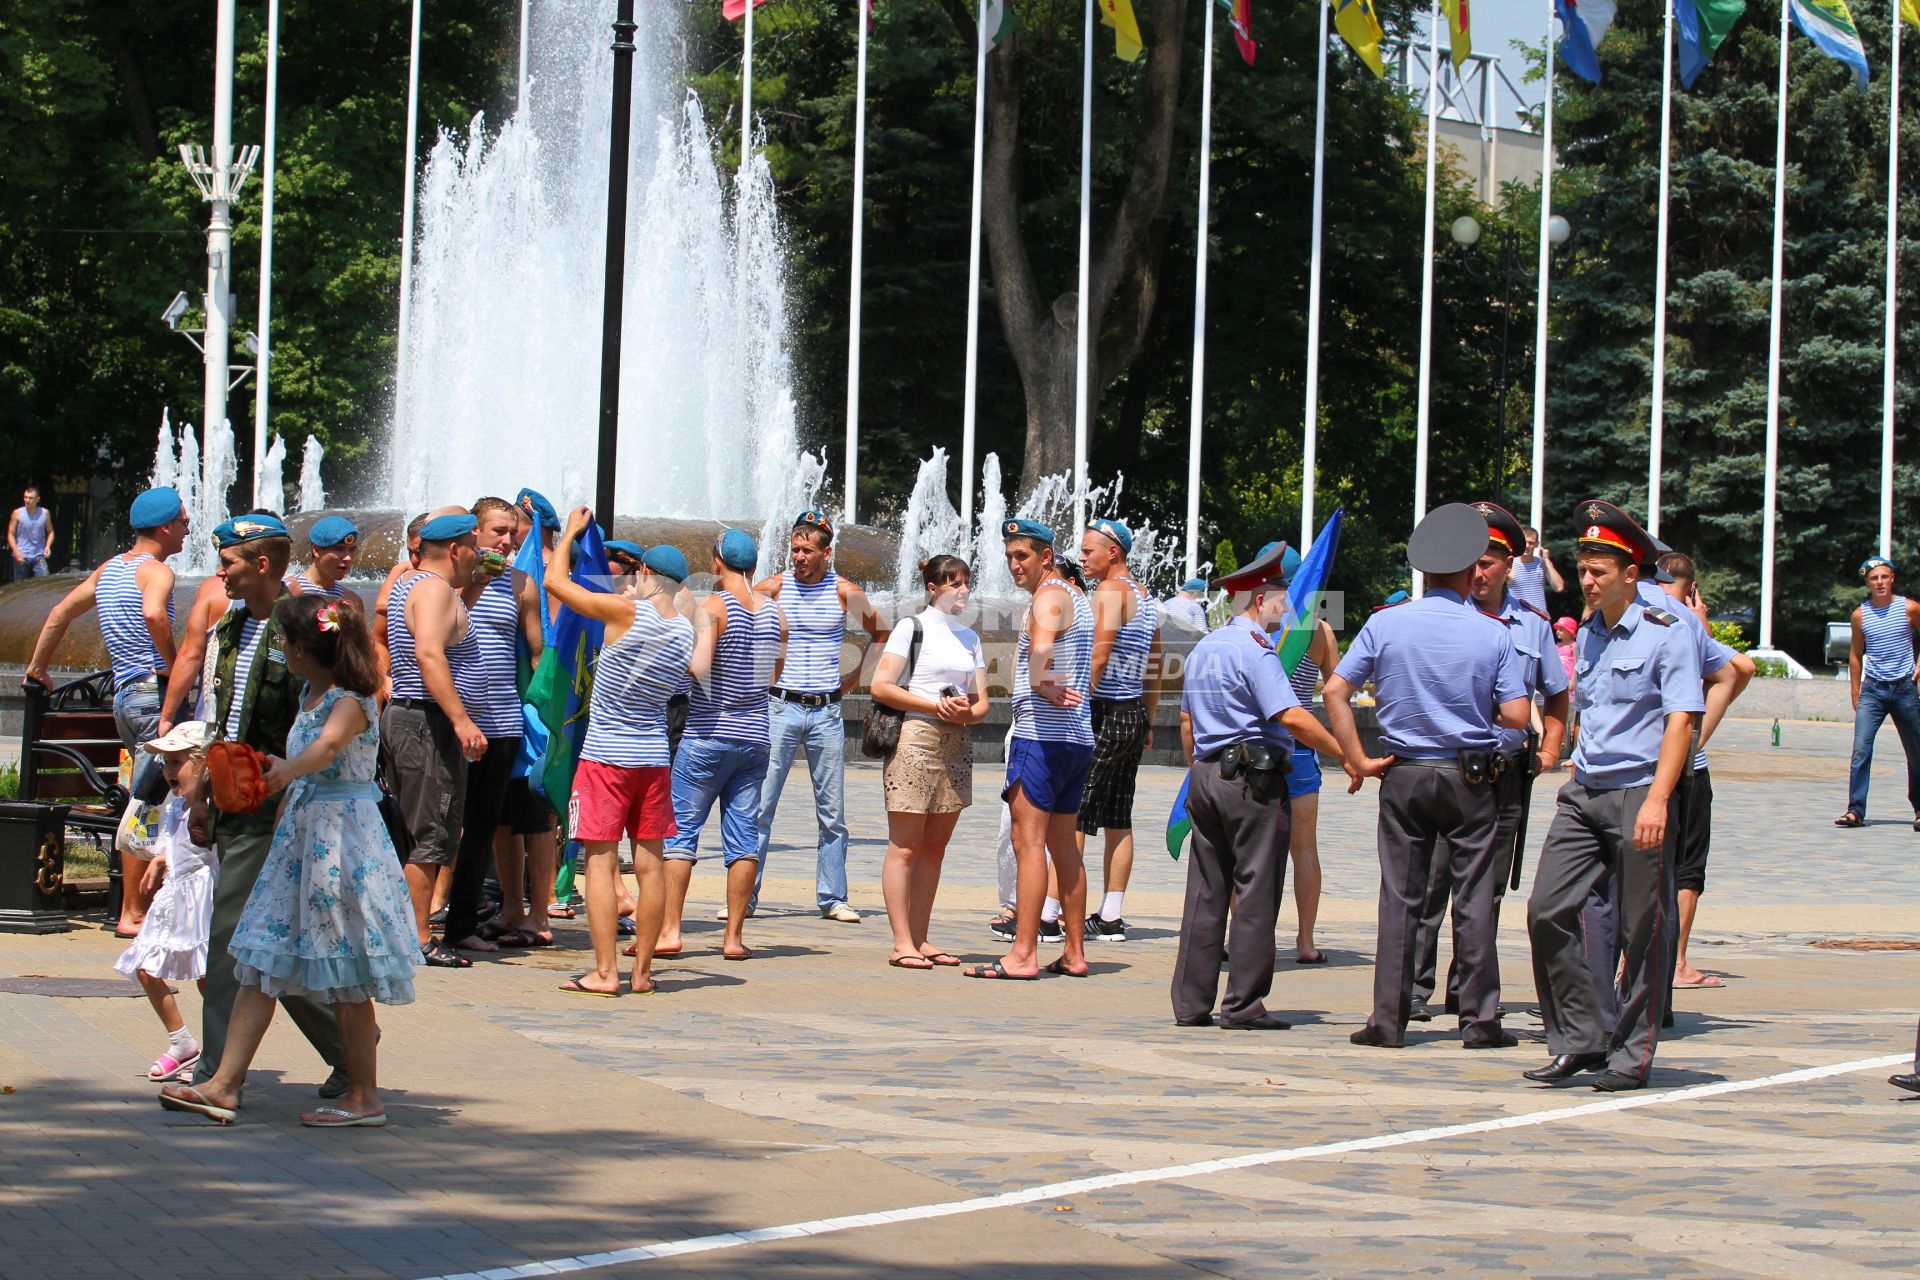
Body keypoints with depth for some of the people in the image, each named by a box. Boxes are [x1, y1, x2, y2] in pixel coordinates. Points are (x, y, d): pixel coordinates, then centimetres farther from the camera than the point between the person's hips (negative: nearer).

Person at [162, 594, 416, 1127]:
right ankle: (225, 1084, 5)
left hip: (343, 837, -9)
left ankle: (365, 1098, 6)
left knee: (345, 977, -2)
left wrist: (287, 770, -52)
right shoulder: (310, 695, 12)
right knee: (261, 961, 4)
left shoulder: (350, 701, -16)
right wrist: (280, 819, 22)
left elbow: (328, 747, -37)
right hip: (299, 835, 9)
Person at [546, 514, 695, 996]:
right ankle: (642, 970, 12)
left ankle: (605, 972, -6)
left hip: (605, 756, -5)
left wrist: (571, 532, 10)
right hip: (655, 757, 5)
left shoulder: (624, 611, -14)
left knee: (601, 862, -3)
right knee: (649, 864, 7)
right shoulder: (685, 632, 2)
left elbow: (555, 581, -8)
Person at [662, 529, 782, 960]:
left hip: (709, 735, -5)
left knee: (679, 829, 1)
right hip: (756, 737, 5)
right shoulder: (774, 611, 7)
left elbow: (698, 666, -23)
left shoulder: (711, 607, -11)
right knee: (744, 837, 5)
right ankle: (734, 936, 5)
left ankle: (669, 930, -4)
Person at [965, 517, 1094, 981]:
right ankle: (1074, 953, 16)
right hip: (1078, 736, 10)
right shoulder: (1077, 598, 21)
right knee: (1063, 845, 14)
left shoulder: (1048, 596, -10)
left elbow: (1041, 647, -32)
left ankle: (1023, 954, -14)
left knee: (1028, 840, -11)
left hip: (1041, 734, -10)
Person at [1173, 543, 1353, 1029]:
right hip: (1253, 780, -8)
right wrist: (1347, 756, -17)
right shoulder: (1255, 651, -12)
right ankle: (1243, 1004, -4)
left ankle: (1191, 1002, 8)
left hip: (1206, 775, 8)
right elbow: (1291, 717, -21)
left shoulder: (1203, 648, 15)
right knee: (1255, 893, -3)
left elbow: (1186, 720, 22)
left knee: (1205, 892, 9)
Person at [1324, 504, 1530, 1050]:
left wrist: (1360, 760, 0)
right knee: (1474, 898, 4)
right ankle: (1480, 1020, 6)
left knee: (1400, 897, 5)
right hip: (1470, 778, -2)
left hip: (1404, 775, 2)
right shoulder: (1491, 634, -6)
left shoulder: (1385, 624, -2)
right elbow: (1516, 716, -9)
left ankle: (1389, 1020, 5)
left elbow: (1336, 691, -4)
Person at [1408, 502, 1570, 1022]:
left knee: (1487, 890, 8)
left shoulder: (1532, 624, 8)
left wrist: (1549, 749, 11)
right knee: (1429, 882, -6)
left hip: (1507, 776, 3)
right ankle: (1415, 988, -1)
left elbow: (1556, 696, 22)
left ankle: (1467, 992, 15)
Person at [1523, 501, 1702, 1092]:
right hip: (1583, 795, 7)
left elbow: (1681, 719, -14)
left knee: (1641, 930, -1)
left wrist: (1656, 799, -22)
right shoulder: (1589, 634, 15)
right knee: (1547, 911, -3)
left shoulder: (1666, 634, -7)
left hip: (1638, 796, -7)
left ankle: (1632, 1054, 8)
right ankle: (1580, 1038, 6)